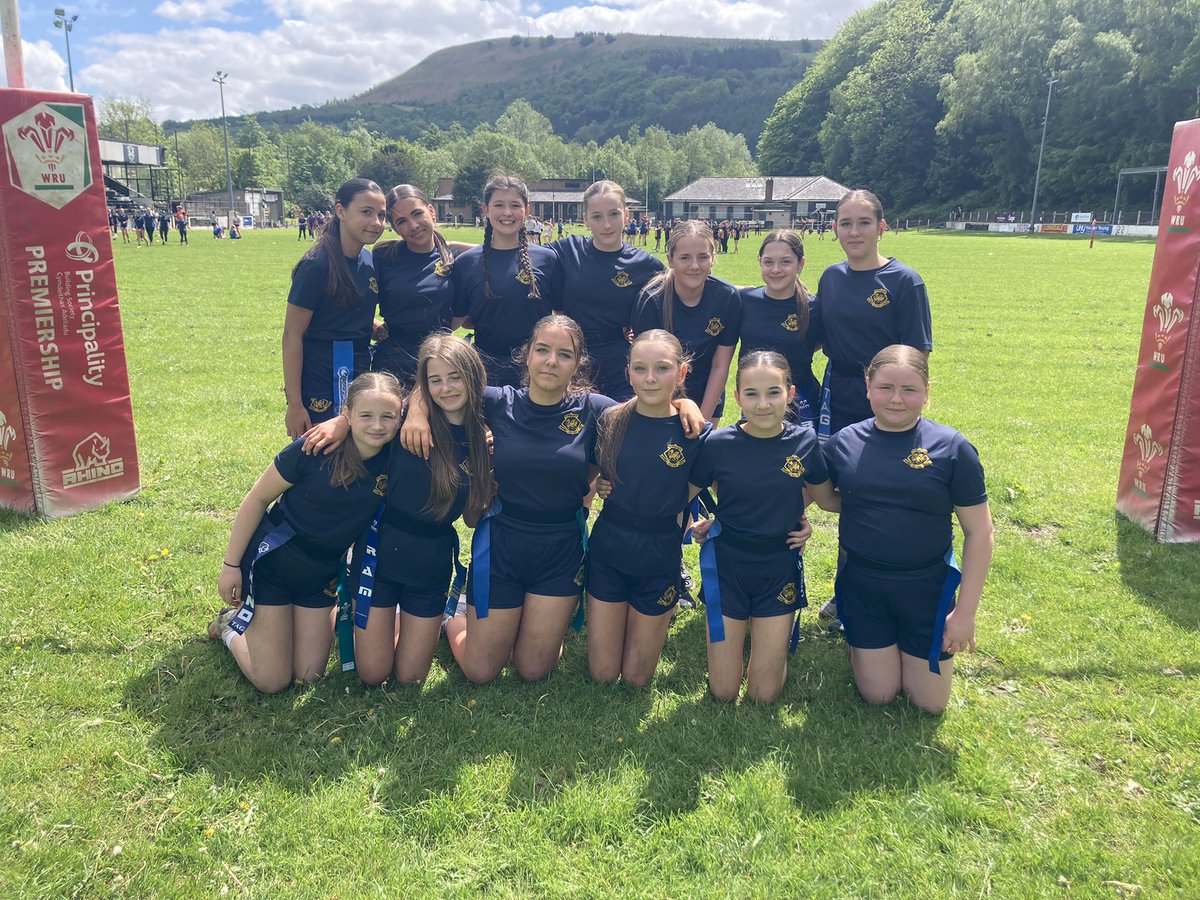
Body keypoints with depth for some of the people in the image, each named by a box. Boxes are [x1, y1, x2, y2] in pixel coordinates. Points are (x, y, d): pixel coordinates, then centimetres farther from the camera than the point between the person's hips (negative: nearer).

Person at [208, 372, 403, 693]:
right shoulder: (315, 449, -25)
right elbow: (258, 498, -13)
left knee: (308, 676, 11)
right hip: (271, 562, -4)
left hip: (322, 575, 4)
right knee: (272, 681, 2)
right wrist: (231, 565, -8)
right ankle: (231, 622, 29)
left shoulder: (393, 461, -15)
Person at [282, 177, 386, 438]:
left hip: (360, 380, 7)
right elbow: (292, 334, -15)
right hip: (319, 391, -7)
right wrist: (294, 404, -17)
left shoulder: (370, 261, 5)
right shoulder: (317, 265, -16)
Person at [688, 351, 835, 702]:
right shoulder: (718, 444, -14)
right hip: (727, 567, -1)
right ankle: (734, 631, 36)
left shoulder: (805, 441, -10)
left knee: (764, 694, 8)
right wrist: (691, 525, -10)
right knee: (724, 692, 8)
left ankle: (779, 630, 36)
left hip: (779, 568, 1)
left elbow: (829, 500, 5)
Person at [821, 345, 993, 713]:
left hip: (926, 586, -1)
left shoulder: (951, 448, -12)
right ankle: (862, 642, 39)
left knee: (930, 703, 10)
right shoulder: (844, 442, -6)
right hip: (861, 584, 1)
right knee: (878, 695, 10)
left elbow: (978, 532, -8)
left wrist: (966, 611, -9)